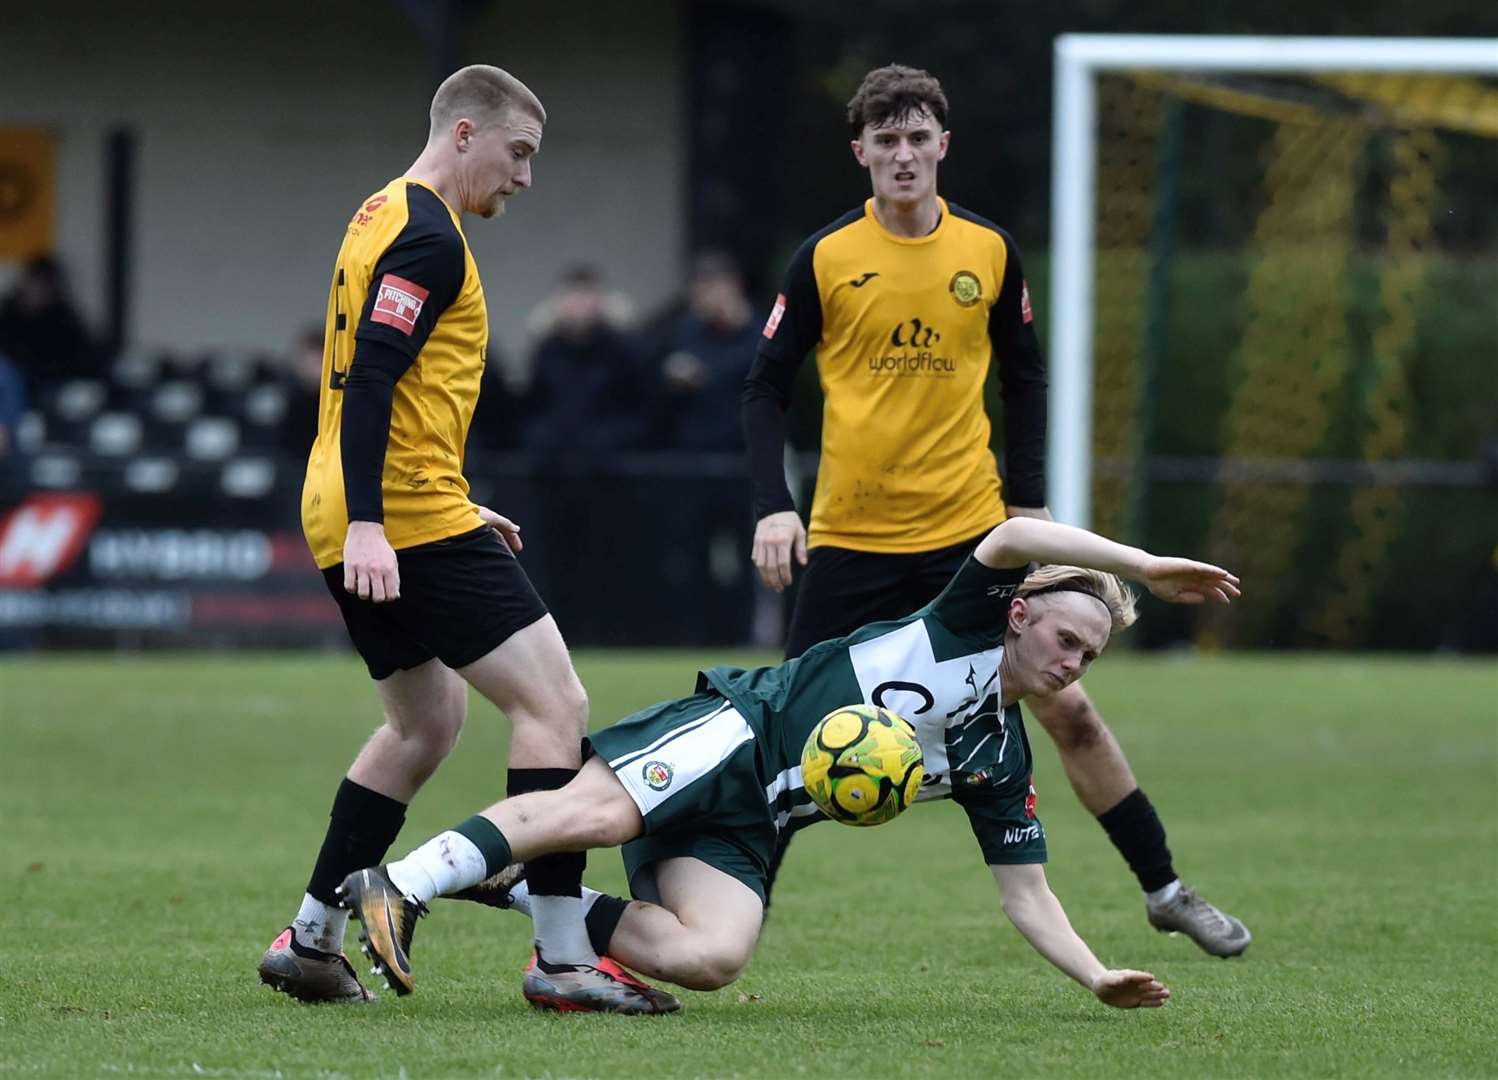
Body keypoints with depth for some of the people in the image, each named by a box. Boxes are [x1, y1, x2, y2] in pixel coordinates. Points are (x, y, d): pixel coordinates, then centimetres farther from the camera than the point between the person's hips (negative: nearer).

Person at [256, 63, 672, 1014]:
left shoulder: (387, 218, 19)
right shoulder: (430, 238, -12)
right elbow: (370, 377, -22)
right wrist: (366, 527, -28)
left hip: (369, 525, 11)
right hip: (408, 518, -11)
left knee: (428, 722, 22)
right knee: (556, 702, -11)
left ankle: (312, 937, 22)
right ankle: (564, 954, -16)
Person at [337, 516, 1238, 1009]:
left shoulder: (1002, 765, 16)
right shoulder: (968, 626, 0)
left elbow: (1027, 893, 16)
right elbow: (1009, 538, -20)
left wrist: (1097, 977, 2)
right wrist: (1143, 566, -21)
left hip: (749, 829, 6)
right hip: (738, 730, -6)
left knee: (714, 957, -23)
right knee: (595, 814, -34)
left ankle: (544, 907, -9)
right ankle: (396, 890, -32)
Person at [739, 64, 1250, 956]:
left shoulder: (990, 251, 1)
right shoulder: (825, 258, -5)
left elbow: (1024, 375, 12)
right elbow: (768, 387, -1)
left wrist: (1028, 499, 4)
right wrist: (774, 506, -12)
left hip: (971, 532, 1)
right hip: (850, 540, -1)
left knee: (1066, 708, -1)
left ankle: (1164, 889, 10)